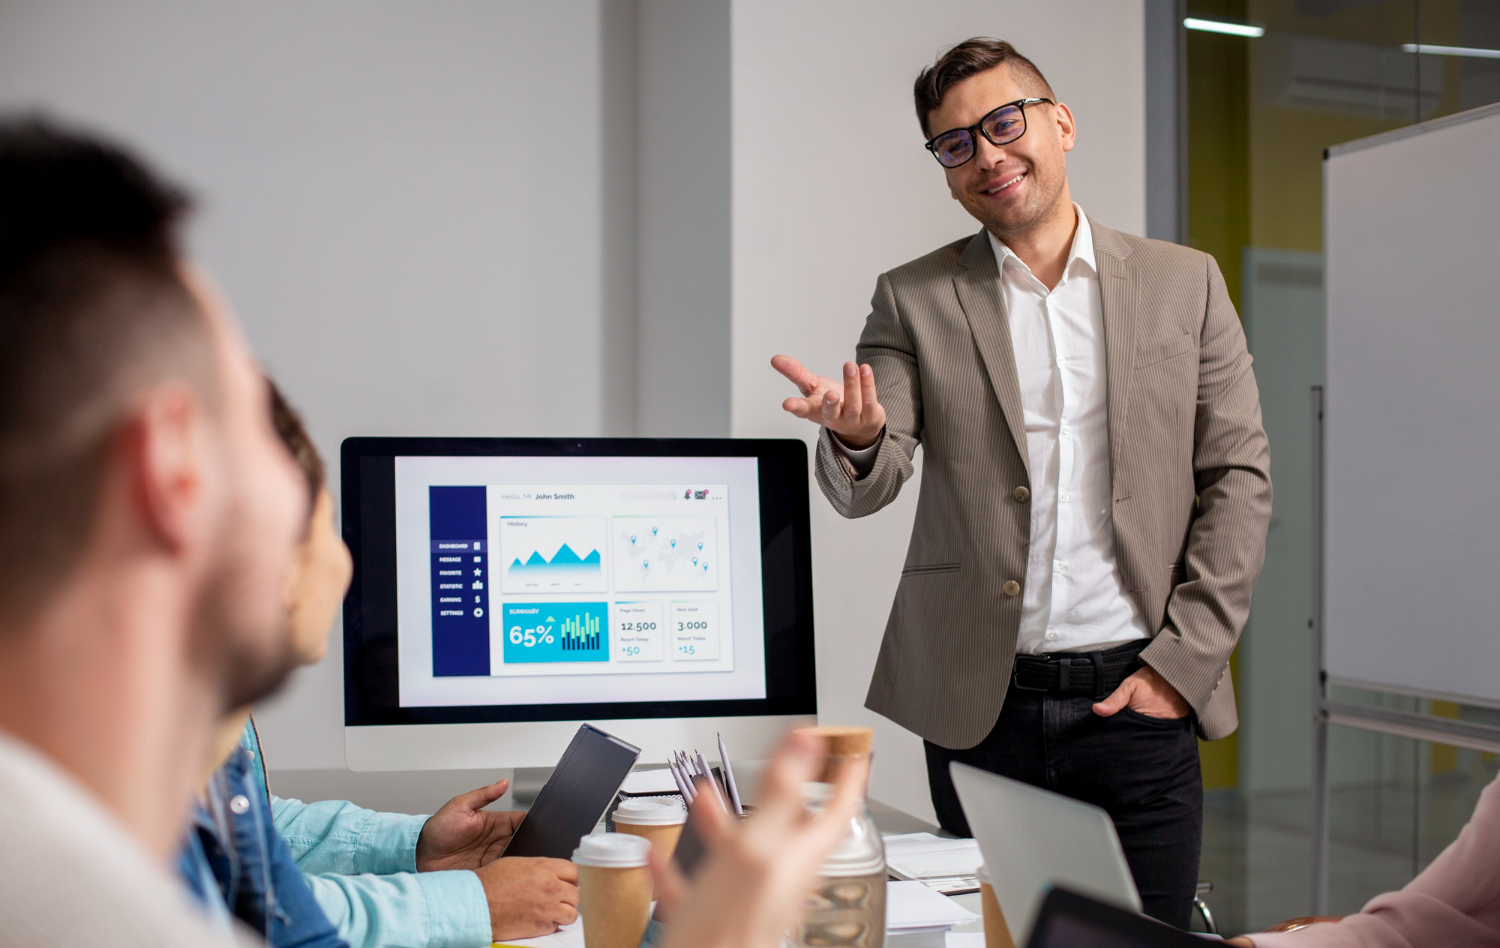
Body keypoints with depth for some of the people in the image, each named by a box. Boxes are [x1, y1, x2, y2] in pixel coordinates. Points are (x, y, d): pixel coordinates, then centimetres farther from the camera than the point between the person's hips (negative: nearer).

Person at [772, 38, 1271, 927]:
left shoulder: (1184, 283, 6)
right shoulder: (915, 301, 5)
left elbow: (1240, 478, 4)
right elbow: (868, 486, -4)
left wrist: (1183, 661, -4)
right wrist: (857, 436, -28)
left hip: (1138, 698, 0)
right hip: (982, 709, 0)